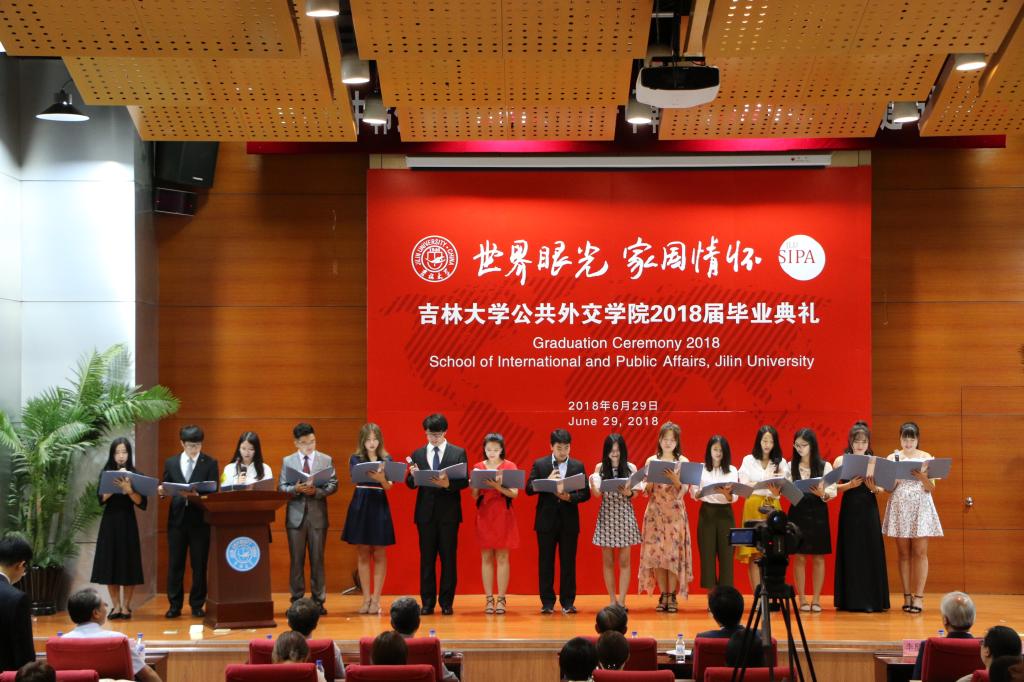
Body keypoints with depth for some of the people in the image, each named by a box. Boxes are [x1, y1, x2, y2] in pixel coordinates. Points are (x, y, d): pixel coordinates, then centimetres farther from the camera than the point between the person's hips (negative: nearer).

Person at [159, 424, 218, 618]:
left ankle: (197, 605, 11)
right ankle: (175, 605, 12)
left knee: (199, 564, 2)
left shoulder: (210, 463, 3)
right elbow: (166, 488, 11)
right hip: (177, 518, 2)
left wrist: (197, 495, -23)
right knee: (175, 564, 5)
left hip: (200, 520, -2)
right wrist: (161, 491, -12)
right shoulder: (171, 463, 10)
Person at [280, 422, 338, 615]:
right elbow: (281, 487, 1)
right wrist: (295, 489, -18)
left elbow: (333, 485, 1)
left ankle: (318, 600, 7)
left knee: (317, 559, 3)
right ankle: (297, 600, 9)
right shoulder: (287, 461, 7)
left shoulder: (326, 460, 6)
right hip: (296, 515, 0)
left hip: (317, 514, 0)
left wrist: (316, 491, -16)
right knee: (296, 560, 3)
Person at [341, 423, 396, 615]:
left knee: (379, 555, 1)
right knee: (362, 555, 4)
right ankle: (366, 598, 11)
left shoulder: (387, 460, 3)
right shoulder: (355, 459, 4)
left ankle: (376, 599, 5)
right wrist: (374, 476, -35)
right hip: (360, 506, 1)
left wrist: (381, 478, -32)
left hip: (379, 506, -1)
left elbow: (389, 486, -8)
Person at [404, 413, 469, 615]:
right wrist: (413, 476, -17)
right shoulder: (418, 454, 9)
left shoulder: (458, 453, 3)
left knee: (448, 558, 1)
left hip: (448, 513, -2)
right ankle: (427, 602, 9)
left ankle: (447, 602, 6)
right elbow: (411, 484, 5)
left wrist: (448, 483, -22)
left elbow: (464, 481, -4)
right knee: (426, 558, 4)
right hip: (426, 512, 2)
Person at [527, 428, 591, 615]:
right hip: (546, 520, 0)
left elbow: (586, 493, 1)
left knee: (568, 562, 3)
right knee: (545, 562, 3)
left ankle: (568, 602, 9)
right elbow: (529, 489, -3)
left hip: (569, 521, 0)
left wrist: (569, 497, -16)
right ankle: (547, 602, 9)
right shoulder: (539, 464, 4)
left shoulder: (578, 466, 5)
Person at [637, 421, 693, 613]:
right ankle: (663, 595, 6)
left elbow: (682, 491, -1)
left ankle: (672, 595, 1)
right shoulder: (651, 461, 9)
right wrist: (651, 479, -13)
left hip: (675, 513, -1)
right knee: (655, 553, -3)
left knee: (674, 553, -6)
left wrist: (675, 480, -21)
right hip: (655, 512, 1)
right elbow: (648, 491, 7)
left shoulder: (683, 461, 5)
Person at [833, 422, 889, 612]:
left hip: (869, 510, 1)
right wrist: (850, 485, -17)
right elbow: (834, 487, -1)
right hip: (849, 511, -1)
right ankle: (850, 600, 5)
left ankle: (870, 599, 3)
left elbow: (882, 489, 6)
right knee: (850, 553, 0)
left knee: (871, 553, -1)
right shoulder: (841, 460, 4)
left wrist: (874, 488, -14)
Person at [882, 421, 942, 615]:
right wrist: (896, 477, -17)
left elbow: (931, 488, 0)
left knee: (920, 552, -5)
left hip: (921, 507, -1)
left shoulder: (926, 458, 4)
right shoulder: (892, 458, 5)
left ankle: (919, 596, -5)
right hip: (899, 507, 1)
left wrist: (923, 478, -20)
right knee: (903, 553, 3)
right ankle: (907, 596, 8)